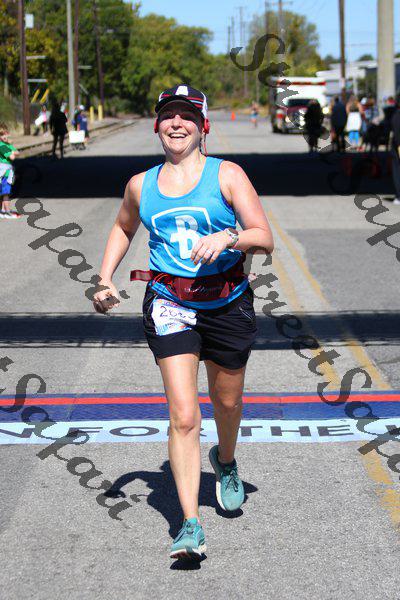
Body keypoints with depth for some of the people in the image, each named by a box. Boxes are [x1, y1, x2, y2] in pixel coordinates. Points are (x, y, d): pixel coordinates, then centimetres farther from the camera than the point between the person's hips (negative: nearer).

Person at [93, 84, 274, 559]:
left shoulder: (227, 175, -3)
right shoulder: (141, 185, 6)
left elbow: (265, 238, -7)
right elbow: (122, 229, 26)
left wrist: (227, 238, -26)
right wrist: (105, 279, 14)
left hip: (227, 304, 0)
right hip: (169, 306, 0)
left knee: (227, 403, 17)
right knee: (183, 417, -13)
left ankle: (225, 462, 52)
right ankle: (191, 525, -13)